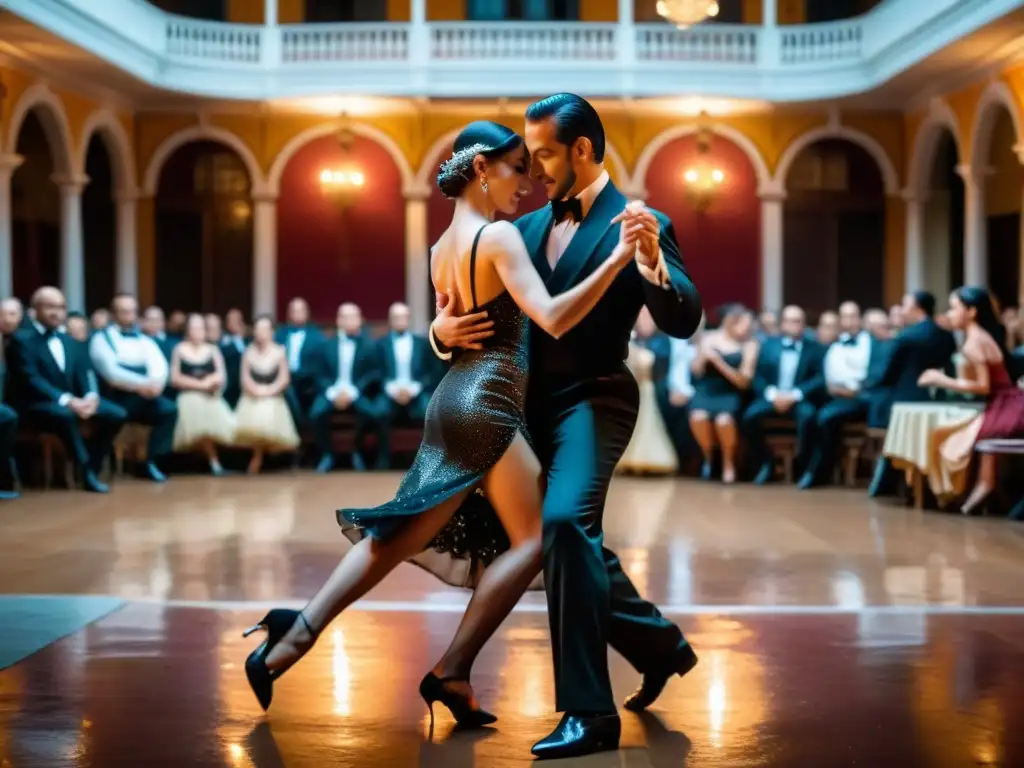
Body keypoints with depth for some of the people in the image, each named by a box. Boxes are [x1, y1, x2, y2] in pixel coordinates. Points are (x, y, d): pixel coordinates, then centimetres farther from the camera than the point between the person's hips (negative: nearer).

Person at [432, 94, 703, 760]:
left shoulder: (639, 226, -6)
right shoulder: (528, 228, 13)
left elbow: (685, 322, -16)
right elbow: (482, 305, 15)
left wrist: (652, 263, -35)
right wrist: (443, 329, -7)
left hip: (594, 399, -7)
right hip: (537, 405, 8)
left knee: (565, 522, -28)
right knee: (571, 540, 15)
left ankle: (589, 712, -24)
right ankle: (659, 643, 40)